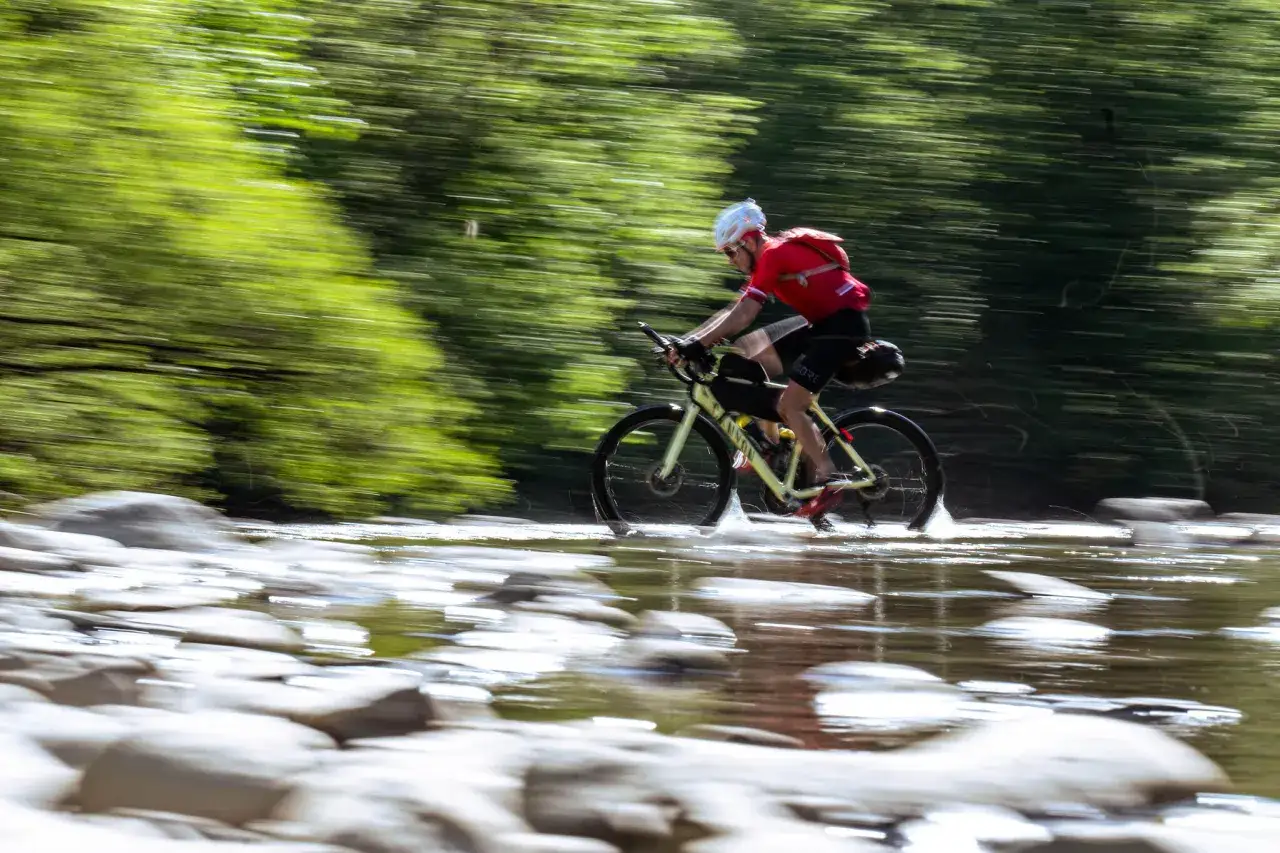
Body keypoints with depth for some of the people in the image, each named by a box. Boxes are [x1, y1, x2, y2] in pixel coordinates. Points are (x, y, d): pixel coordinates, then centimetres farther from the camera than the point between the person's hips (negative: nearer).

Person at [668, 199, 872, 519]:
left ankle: (828, 482, -10)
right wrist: (687, 341, 5)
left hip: (844, 324, -10)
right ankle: (772, 447, 12)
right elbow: (732, 312, 13)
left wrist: (698, 345, -29)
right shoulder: (767, 259, 14)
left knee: (790, 404, -16)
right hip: (822, 322, 10)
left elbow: (743, 315, -25)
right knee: (746, 353, 10)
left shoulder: (773, 255, -17)